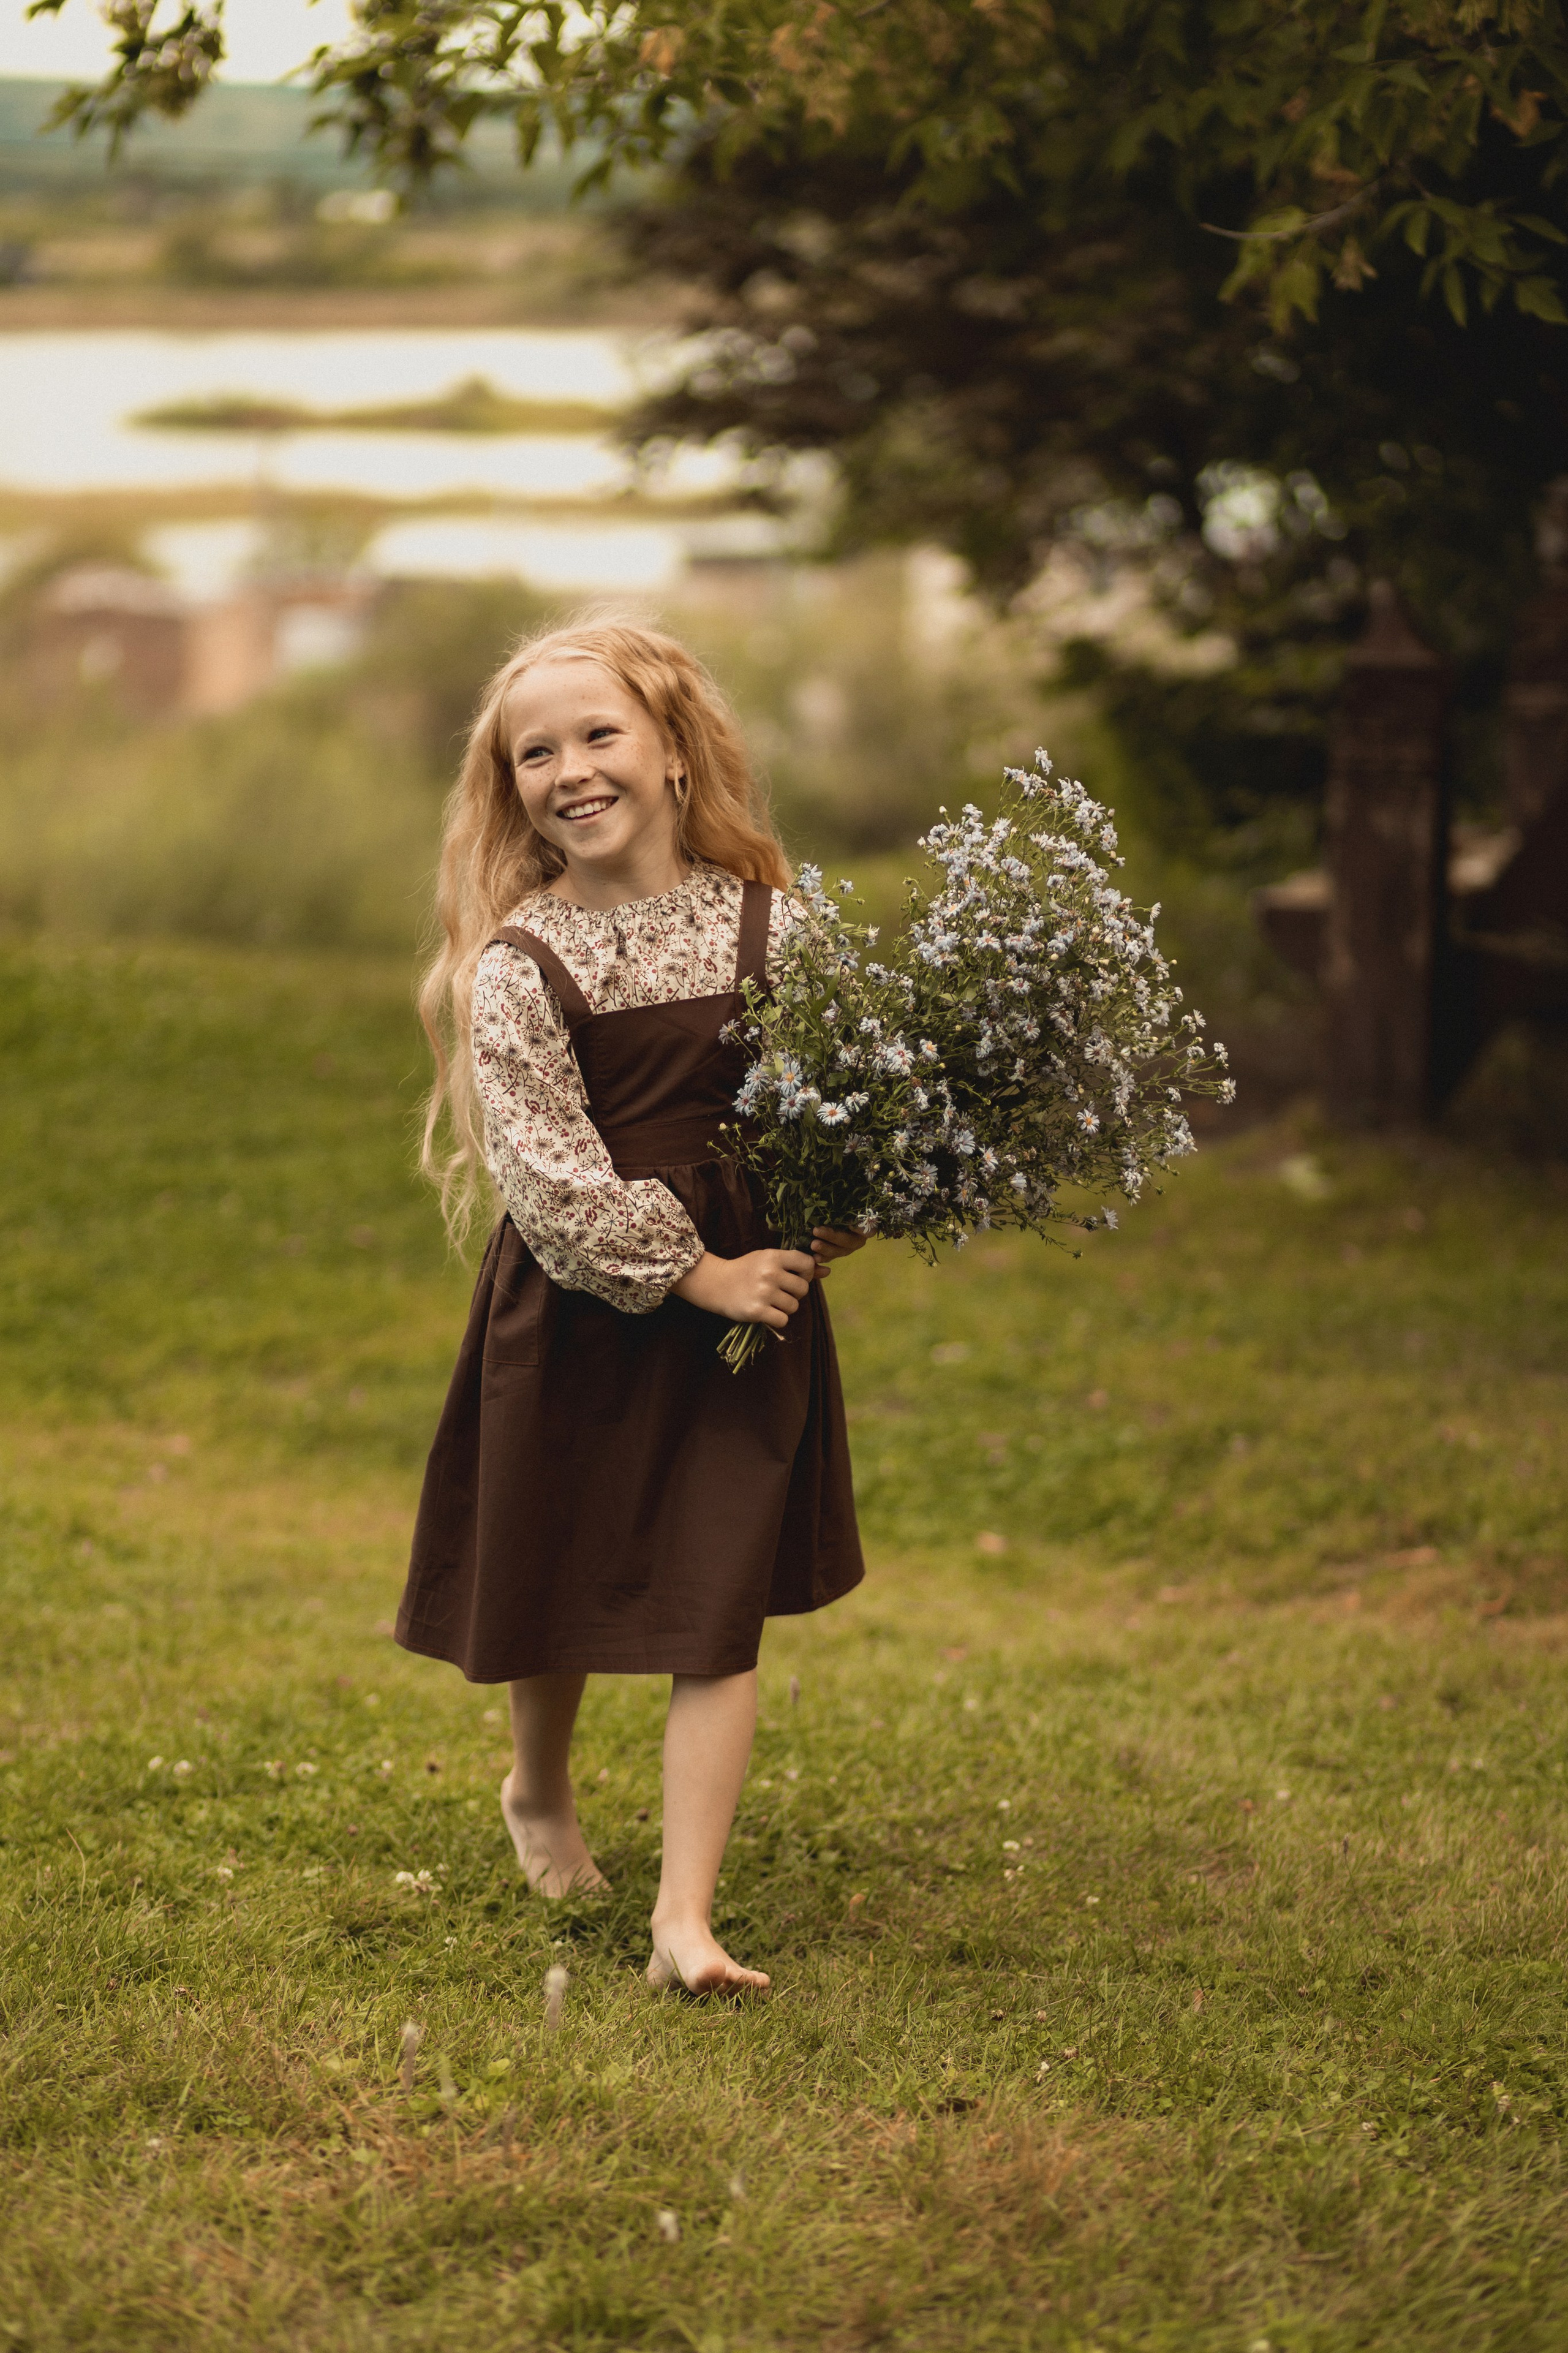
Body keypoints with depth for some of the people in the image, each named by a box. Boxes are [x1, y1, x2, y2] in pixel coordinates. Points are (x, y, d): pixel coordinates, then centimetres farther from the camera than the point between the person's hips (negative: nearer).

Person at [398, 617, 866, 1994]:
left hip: (748, 1291, 1)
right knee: (561, 1574, 14)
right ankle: (541, 1794, 45)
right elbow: (547, 1173, -14)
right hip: (580, 1312, -1)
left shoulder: (768, 924, -2)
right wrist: (695, 1274, -17)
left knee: (721, 1607, -3)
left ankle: (687, 1918, -1)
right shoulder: (518, 964, -10)